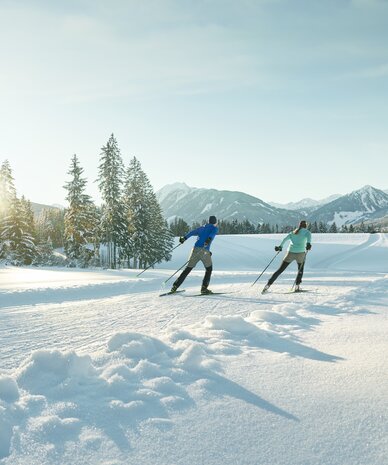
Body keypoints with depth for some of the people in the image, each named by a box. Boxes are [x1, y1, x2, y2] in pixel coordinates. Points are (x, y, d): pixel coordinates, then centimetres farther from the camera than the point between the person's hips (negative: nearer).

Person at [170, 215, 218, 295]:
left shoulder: (202, 228, 26)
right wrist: (209, 239, -27)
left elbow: (193, 232, 11)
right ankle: (204, 288, 3)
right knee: (209, 269, 15)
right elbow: (212, 234, -10)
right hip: (204, 251, -4)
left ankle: (175, 286, 7)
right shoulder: (215, 228, 13)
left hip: (195, 249, 4)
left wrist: (184, 238, 4)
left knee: (188, 268, 12)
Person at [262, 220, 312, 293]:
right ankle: (297, 286, 8)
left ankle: (268, 285, -2)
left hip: (290, 253, 3)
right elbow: (308, 236, -12)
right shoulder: (306, 231, 11)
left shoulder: (293, 232, 21)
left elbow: (285, 239, 8)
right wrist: (308, 243, -28)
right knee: (300, 270, 24)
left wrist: (280, 246, 13)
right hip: (300, 253, -3)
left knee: (280, 270, 6)